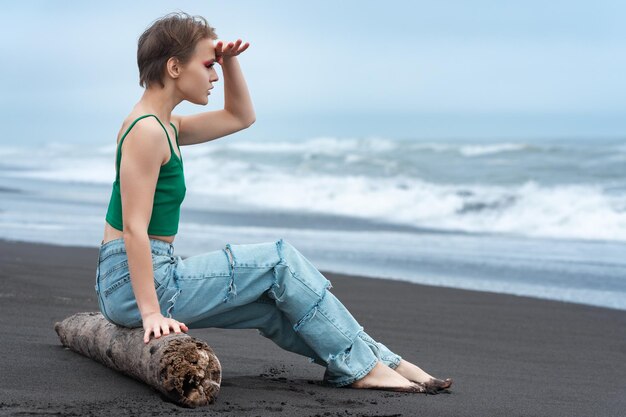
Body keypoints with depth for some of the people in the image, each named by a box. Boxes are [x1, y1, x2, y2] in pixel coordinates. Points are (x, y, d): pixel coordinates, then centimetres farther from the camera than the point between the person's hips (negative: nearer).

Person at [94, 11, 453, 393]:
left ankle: (379, 360, 18)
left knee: (274, 305, 13)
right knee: (280, 261, -5)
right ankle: (359, 366, 3)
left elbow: (241, 116, 25)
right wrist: (151, 311, -27)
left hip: (141, 278, 10)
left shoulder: (166, 127, 13)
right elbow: (134, 227, -23)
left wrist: (229, 61, 10)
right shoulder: (146, 130, -17)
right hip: (136, 285, -10)